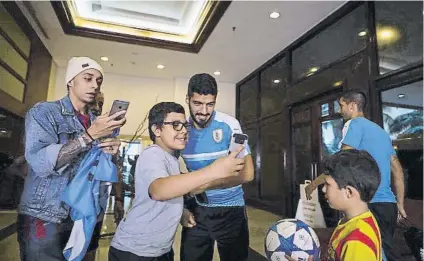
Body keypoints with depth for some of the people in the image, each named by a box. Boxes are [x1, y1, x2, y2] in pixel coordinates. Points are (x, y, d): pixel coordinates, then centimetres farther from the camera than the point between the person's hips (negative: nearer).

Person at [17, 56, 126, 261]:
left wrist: (111, 152, -11)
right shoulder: (43, 112, -7)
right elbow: (40, 162, -22)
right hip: (44, 219, -5)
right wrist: (90, 135, -26)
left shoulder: (98, 121, 7)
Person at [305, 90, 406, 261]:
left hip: (370, 204, -9)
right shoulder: (381, 131, 20)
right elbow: (398, 171, 20)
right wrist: (400, 205, 23)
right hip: (388, 203, 9)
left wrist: (314, 184, -10)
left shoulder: (355, 124, -7)